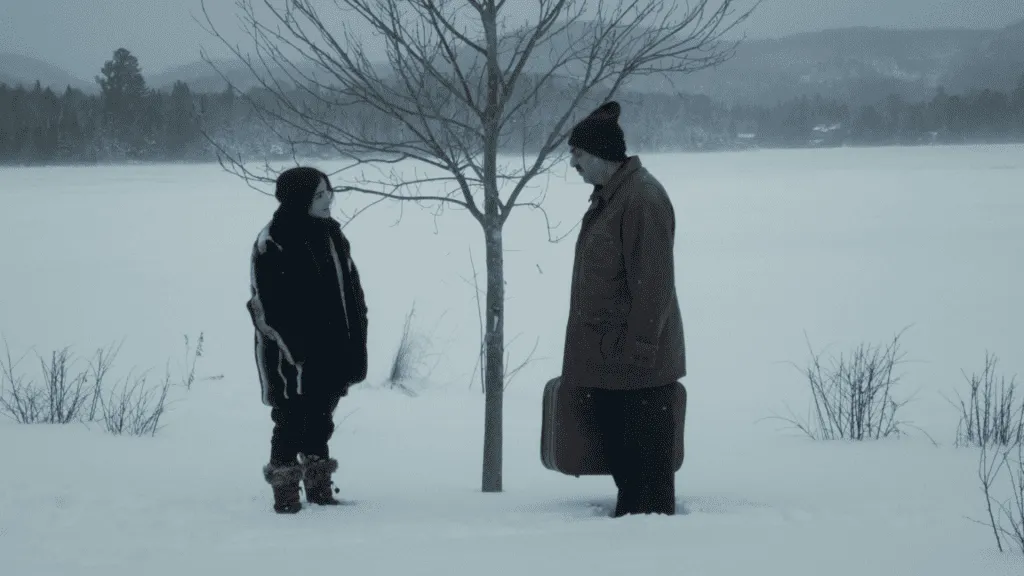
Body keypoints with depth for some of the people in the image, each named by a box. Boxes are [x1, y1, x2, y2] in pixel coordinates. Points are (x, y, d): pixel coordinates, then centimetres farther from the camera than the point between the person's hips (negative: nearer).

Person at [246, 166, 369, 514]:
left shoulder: (330, 234, 9)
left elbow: (351, 291, 13)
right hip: (294, 356, -7)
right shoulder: (273, 243, -14)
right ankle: (286, 493, 7)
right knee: (291, 421, -1)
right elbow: (267, 305, -16)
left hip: (331, 353, 7)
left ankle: (319, 487, 24)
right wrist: (293, 349, -18)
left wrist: (355, 347, 8)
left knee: (320, 421, 15)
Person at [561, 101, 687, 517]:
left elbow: (653, 283, -21)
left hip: (637, 364, -10)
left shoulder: (642, 197, -17)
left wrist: (640, 347, -21)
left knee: (646, 458, -5)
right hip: (606, 359, 10)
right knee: (618, 452, 15)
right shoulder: (607, 196, 14)